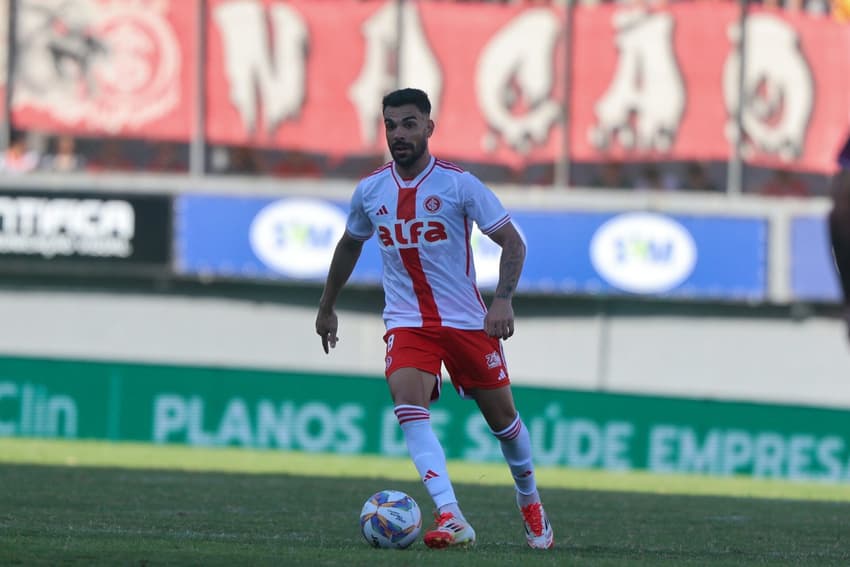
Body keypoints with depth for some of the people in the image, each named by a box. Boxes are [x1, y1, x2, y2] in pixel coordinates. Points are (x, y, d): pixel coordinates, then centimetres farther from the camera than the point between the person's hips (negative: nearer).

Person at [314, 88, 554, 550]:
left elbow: (512, 242, -10)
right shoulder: (369, 191, 1)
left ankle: (531, 504, 38)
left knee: (501, 416, 10)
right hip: (406, 321, 1)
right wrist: (327, 307, 26)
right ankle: (450, 518, -34)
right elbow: (350, 245, 20)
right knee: (408, 403, -25)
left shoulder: (458, 183, -10)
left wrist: (502, 300, -24)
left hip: (467, 319, -1)